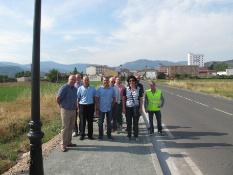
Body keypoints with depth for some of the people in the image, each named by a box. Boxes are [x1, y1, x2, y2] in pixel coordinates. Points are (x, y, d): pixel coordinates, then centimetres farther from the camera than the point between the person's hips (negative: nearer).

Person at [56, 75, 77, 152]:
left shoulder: (75, 89, 8)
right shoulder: (64, 88, -14)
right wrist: (62, 105, -1)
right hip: (66, 110, -7)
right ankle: (63, 145, 9)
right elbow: (58, 98, -13)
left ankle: (68, 142, 27)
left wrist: (75, 106, 11)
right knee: (65, 128, -1)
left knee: (71, 127, 14)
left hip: (73, 110, 7)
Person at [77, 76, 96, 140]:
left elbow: (94, 97, 12)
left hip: (90, 106, 2)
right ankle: (82, 135, 17)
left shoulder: (92, 89, 5)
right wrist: (78, 107, 0)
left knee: (90, 121, 8)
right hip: (82, 106, -1)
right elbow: (78, 98, 4)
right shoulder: (80, 88, 0)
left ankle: (90, 135, 19)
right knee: (82, 121, 5)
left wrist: (94, 106, 8)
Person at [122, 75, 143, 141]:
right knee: (128, 122, 7)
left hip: (136, 107, -1)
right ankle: (129, 135, 21)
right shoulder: (126, 89, 2)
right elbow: (123, 99, 5)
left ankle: (136, 135, 18)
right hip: (128, 107, 1)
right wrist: (123, 108, 0)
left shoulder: (139, 89, 1)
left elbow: (141, 99, 3)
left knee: (136, 122, 4)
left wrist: (141, 108, -2)